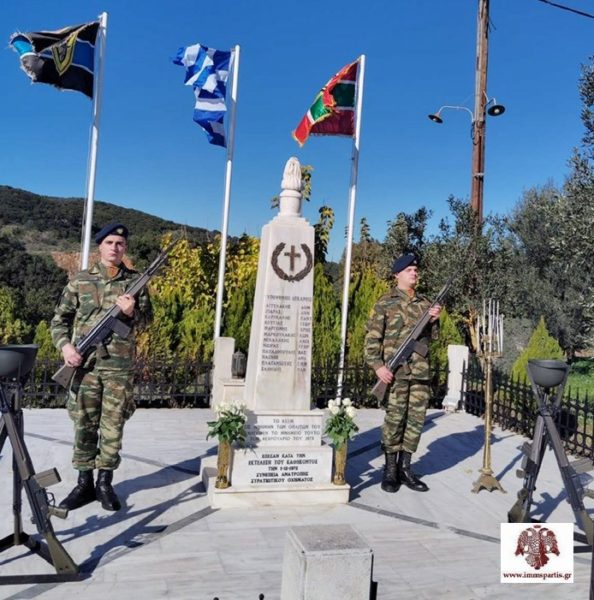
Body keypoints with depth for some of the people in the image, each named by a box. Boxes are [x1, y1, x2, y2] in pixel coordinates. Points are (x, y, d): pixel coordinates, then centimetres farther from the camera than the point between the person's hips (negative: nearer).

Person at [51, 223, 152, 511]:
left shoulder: (136, 281, 5)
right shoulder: (80, 280, 5)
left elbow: (146, 319, 8)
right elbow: (59, 319, 8)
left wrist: (132, 312, -13)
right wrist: (65, 346, -8)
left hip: (120, 366, 0)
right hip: (85, 364, 1)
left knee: (113, 427, 6)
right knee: (84, 425, 8)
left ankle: (105, 483, 20)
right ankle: (84, 483, 21)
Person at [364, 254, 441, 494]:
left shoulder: (425, 303, 16)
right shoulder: (386, 303, 0)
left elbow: (432, 336, 20)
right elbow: (372, 337, -4)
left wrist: (433, 321, 0)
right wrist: (378, 365, -14)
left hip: (421, 371, 5)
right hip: (395, 370, -5)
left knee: (416, 419, 6)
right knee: (394, 418, -3)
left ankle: (405, 467, 18)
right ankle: (390, 470, 10)